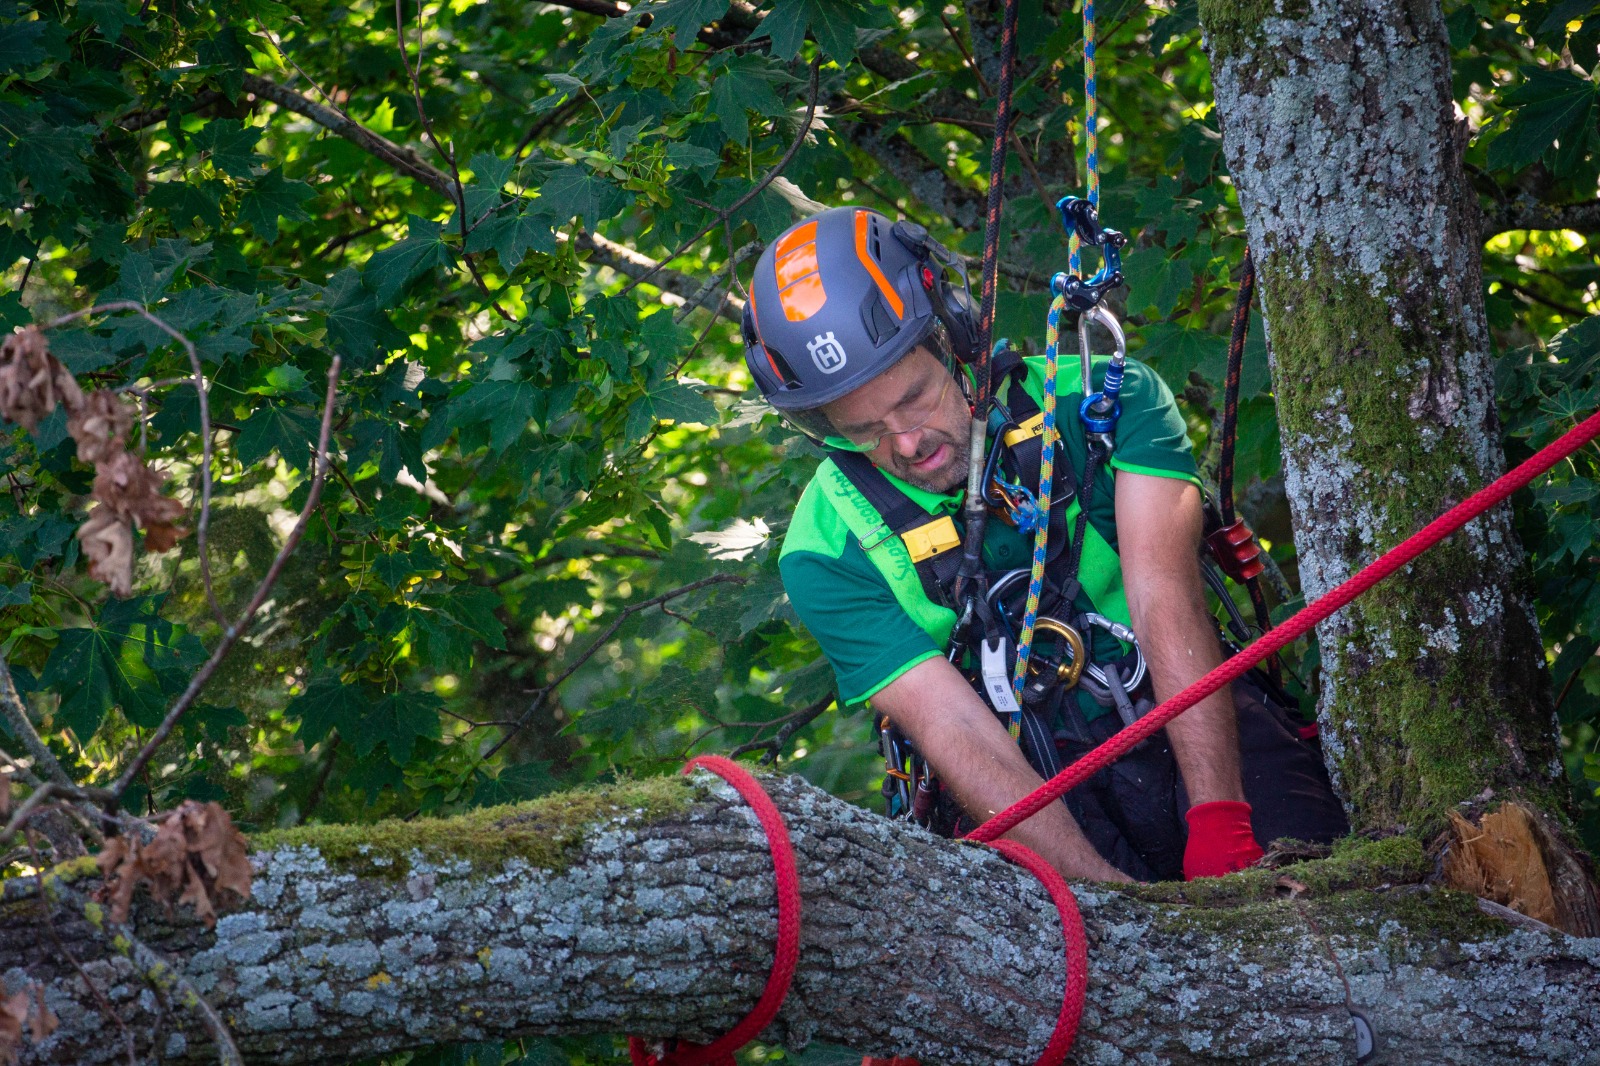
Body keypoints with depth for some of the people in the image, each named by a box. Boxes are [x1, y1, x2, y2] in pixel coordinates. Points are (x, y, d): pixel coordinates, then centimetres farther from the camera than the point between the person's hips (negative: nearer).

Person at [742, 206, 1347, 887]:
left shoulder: (1110, 403, -1)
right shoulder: (826, 550, -3)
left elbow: (1167, 604, -14)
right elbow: (956, 732, -14)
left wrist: (1219, 828, -28)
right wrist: (1118, 898, -28)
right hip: (1031, 793, -1)